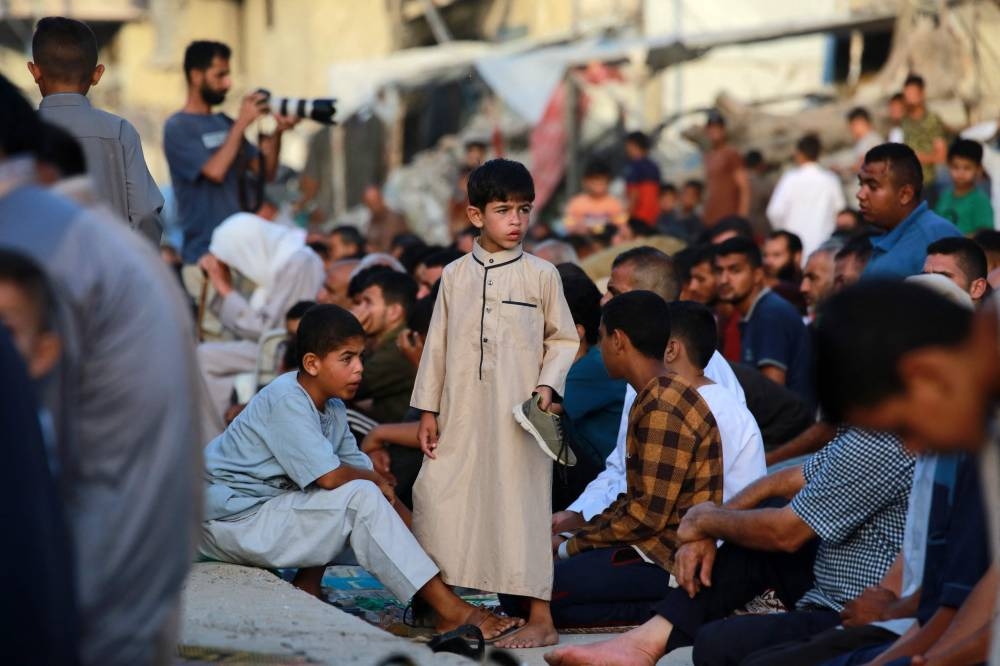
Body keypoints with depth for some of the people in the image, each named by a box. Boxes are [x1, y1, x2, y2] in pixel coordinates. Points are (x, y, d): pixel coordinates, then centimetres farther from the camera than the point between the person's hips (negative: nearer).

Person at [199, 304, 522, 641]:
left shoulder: (332, 408, 7)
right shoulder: (285, 399, -21)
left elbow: (359, 467, 7)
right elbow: (329, 476, -27)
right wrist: (378, 482, -7)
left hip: (267, 507, 9)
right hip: (232, 520, -9)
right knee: (360, 497, -21)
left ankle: (306, 588, 1)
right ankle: (449, 610, -22)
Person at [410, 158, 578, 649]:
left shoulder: (541, 275, 1)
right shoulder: (455, 276, 8)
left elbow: (564, 339, 6)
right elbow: (437, 344, 10)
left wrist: (548, 384, -9)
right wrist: (428, 409, 8)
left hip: (519, 414, -3)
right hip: (461, 413, 3)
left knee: (521, 503, -5)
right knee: (439, 495, 3)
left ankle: (540, 618, 0)